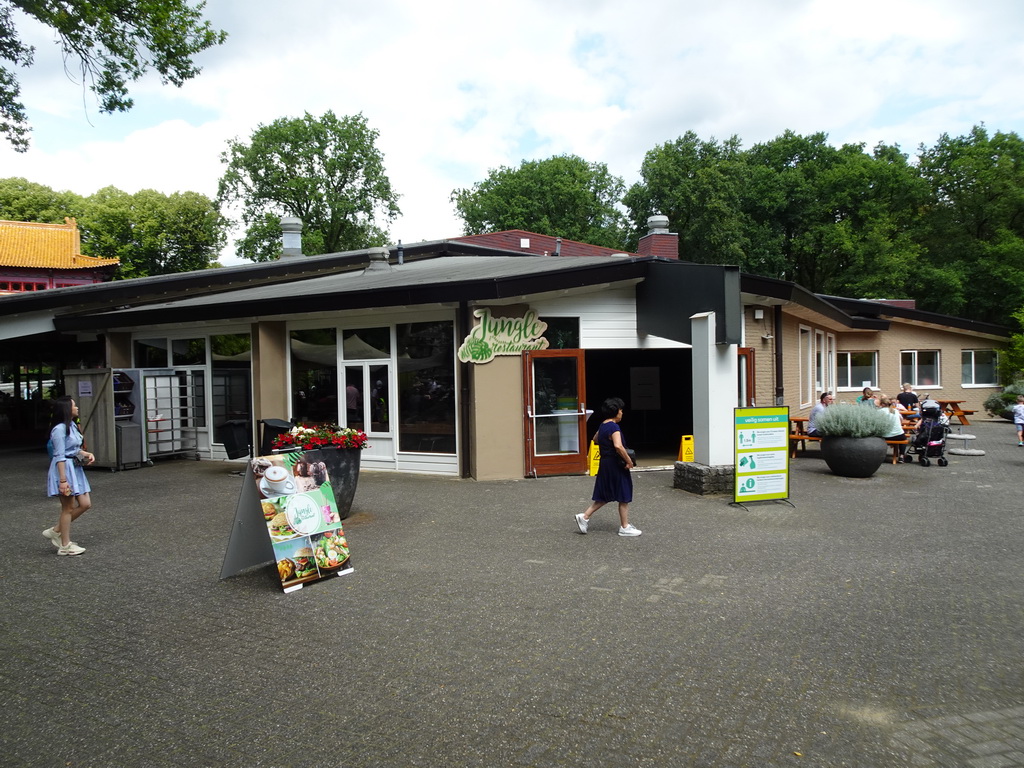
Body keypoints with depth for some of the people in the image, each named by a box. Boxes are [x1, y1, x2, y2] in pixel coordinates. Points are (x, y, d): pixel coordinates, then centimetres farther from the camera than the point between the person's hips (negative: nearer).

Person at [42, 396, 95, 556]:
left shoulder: (72, 426, 10)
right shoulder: (60, 429, -17)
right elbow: (60, 456, -19)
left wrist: (87, 454, 2)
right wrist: (63, 480, -21)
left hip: (76, 468, 9)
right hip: (64, 469, -9)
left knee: (85, 504, 9)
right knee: (68, 508, 1)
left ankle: (56, 531, 23)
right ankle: (65, 546, 13)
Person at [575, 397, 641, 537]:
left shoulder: (602, 426, 9)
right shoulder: (614, 427, -19)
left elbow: (595, 439, 28)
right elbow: (618, 446, -32)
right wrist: (629, 461, -23)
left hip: (605, 464, 9)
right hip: (616, 465, -9)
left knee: (604, 497, 16)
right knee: (624, 497, 5)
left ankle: (584, 516, 11)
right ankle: (625, 527, 13)